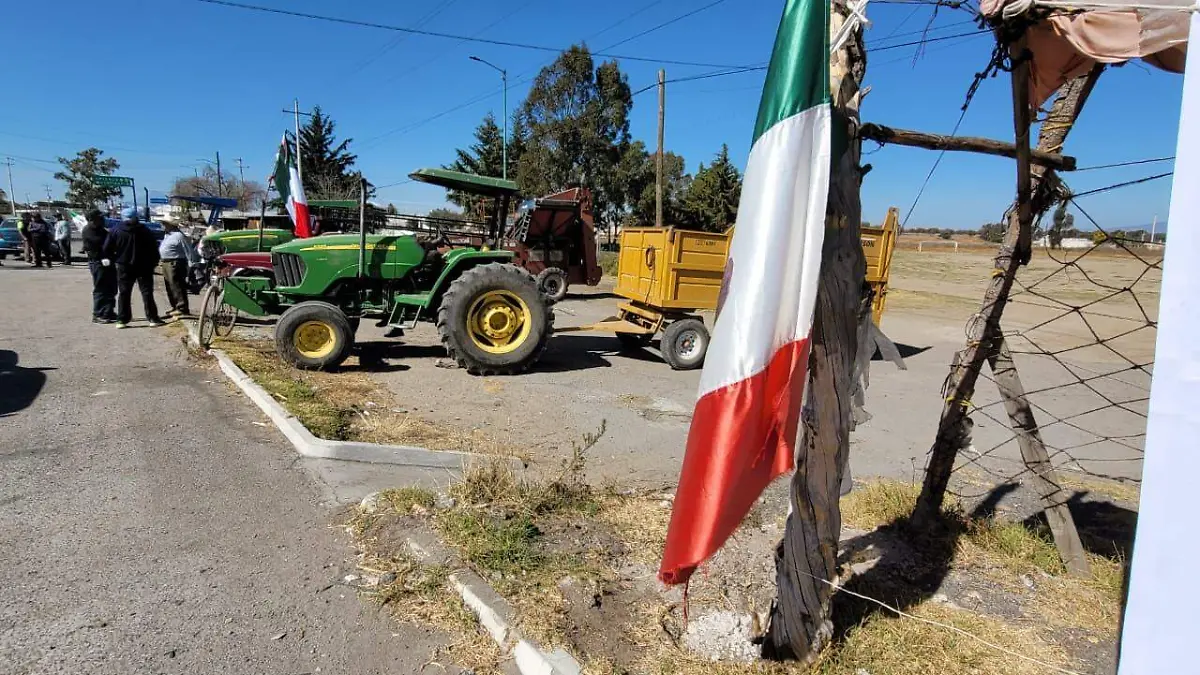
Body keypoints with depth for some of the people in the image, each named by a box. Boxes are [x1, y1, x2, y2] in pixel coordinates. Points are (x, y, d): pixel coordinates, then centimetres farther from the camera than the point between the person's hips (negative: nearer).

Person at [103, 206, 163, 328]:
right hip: (144, 266, -1)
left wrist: (115, 260, 12)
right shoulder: (145, 231, -2)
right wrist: (153, 263, 7)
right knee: (147, 292, 2)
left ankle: (122, 320, 7)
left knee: (123, 293, 7)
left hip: (124, 267, 1)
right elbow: (154, 249, -1)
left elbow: (107, 250, -2)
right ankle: (153, 318, -2)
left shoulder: (115, 231, -2)